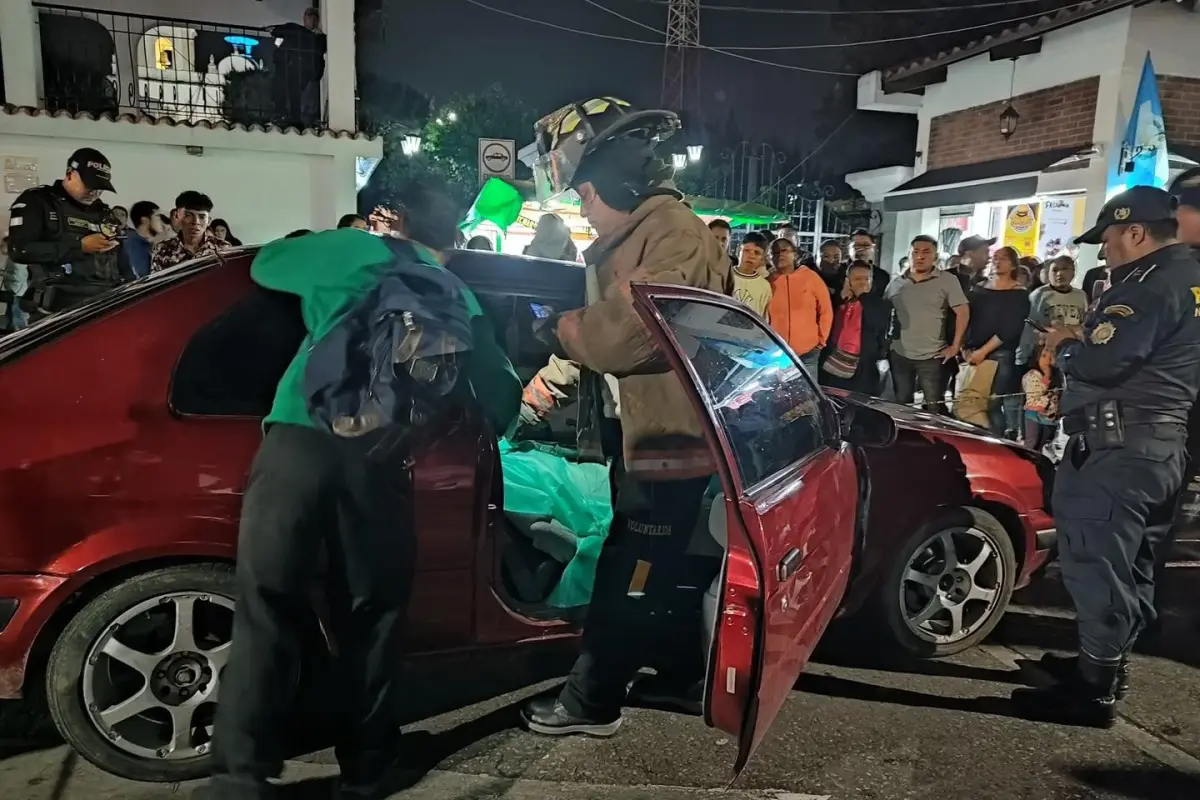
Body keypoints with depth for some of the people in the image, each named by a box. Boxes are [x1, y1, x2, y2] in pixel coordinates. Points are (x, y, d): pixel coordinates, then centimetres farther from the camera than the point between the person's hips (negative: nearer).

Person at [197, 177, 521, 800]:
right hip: (377, 451, 1)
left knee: (266, 608, 0)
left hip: (299, 436, -1)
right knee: (369, 618, 11)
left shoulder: (356, 250, 19)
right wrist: (500, 425, 48)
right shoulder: (458, 300, 24)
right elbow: (500, 397, 26)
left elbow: (263, 264, 35)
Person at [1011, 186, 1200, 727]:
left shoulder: (1152, 283, -15)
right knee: (1129, 564, 18)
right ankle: (1104, 664, 31)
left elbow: (1103, 362, -25)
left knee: (1096, 563, -5)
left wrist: (1065, 345, -6)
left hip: (1119, 446, -11)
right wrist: (1087, 339, 11)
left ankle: (1094, 689, 3)